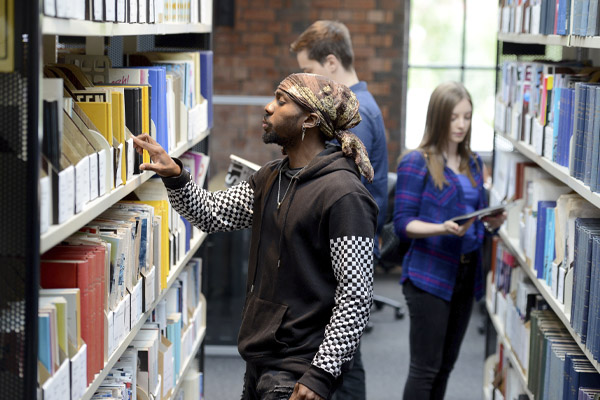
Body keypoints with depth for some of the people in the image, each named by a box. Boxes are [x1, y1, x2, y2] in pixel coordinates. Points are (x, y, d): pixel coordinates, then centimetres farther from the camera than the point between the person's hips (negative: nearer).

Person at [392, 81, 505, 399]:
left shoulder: (473, 163, 12)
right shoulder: (415, 163, -8)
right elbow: (403, 223, -11)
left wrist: (492, 221, -4)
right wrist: (442, 229, -27)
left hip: (466, 274, 6)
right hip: (429, 275, -6)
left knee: (446, 365, 13)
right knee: (425, 369, -4)